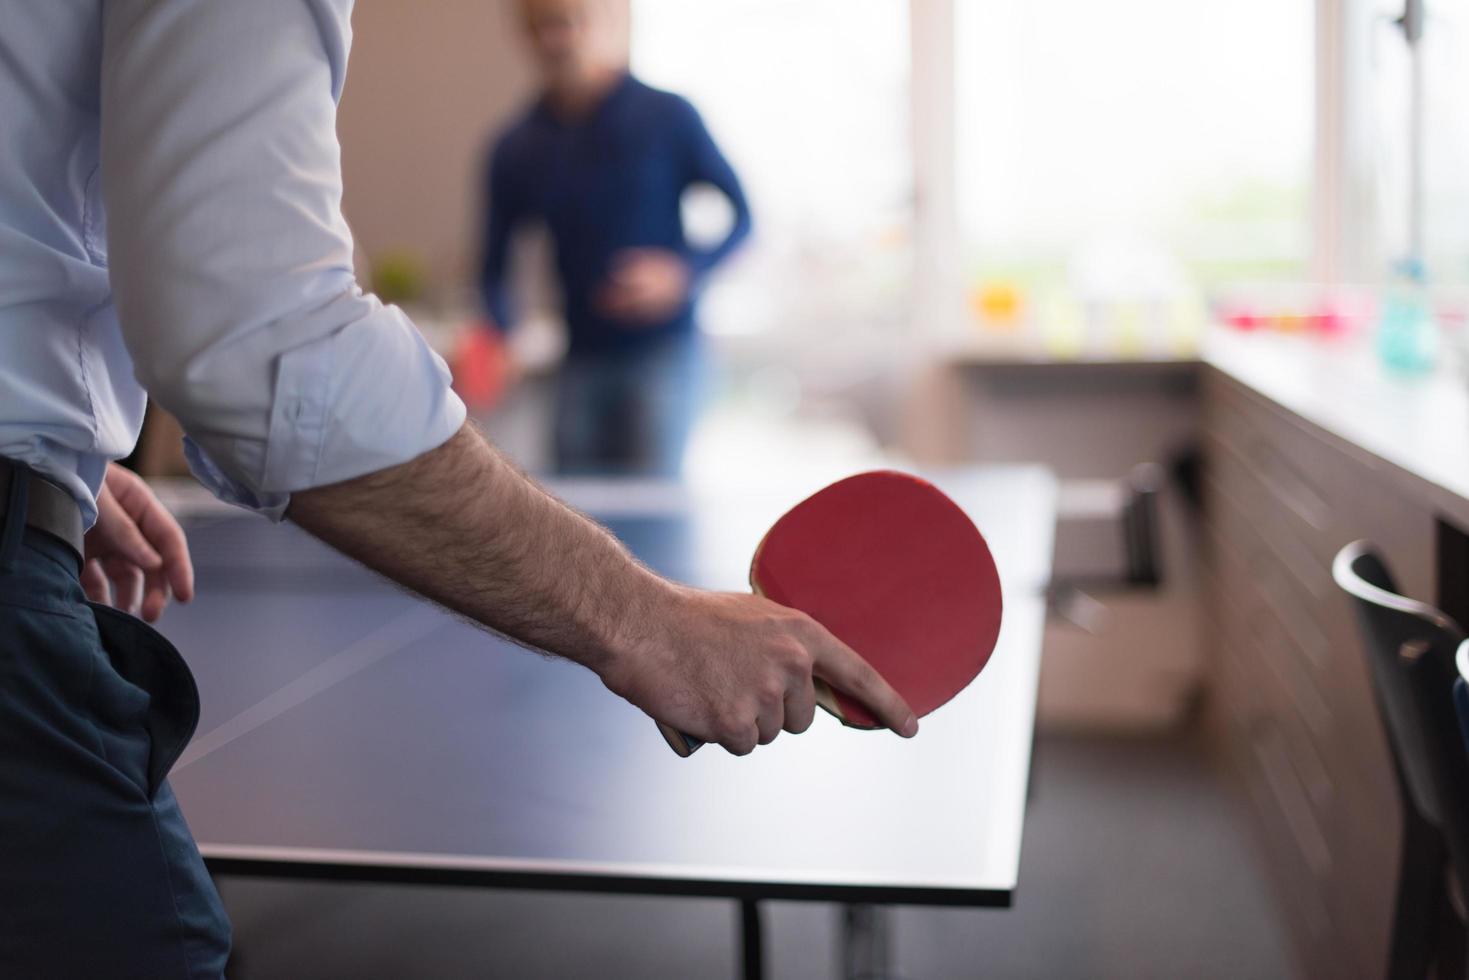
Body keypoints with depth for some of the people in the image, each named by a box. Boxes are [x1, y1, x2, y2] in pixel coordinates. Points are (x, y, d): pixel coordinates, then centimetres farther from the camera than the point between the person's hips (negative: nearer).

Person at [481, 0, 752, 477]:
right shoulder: (514, 151, 4)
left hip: (662, 352, -3)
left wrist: (684, 273, -16)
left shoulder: (667, 117, -4)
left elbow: (739, 213, 1)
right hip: (580, 360, 3)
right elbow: (495, 266, 8)